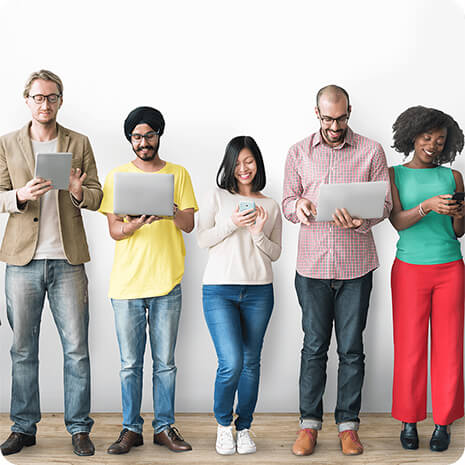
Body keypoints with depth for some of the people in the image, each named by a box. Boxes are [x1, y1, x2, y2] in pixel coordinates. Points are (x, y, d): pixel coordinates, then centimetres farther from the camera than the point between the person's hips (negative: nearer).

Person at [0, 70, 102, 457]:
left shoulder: (79, 144, 9)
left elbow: (96, 196, 7)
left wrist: (78, 192, -15)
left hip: (68, 259, 0)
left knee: (77, 349, 1)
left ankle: (79, 428, 13)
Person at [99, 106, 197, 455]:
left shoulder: (178, 174, 8)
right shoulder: (117, 177, 7)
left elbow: (189, 224, 1)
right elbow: (115, 230, 0)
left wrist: (170, 209, -20)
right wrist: (138, 222, -21)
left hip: (167, 282, 0)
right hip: (127, 282, 0)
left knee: (165, 363, 7)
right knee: (130, 363, 6)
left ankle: (164, 427, 18)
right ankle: (131, 429, 17)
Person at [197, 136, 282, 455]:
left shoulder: (270, 206, 11)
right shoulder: (217, 197, 6)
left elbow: (275, 253, 10)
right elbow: (203, 240, 2)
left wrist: (258, 234, -8)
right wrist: (231, 224, -12)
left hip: (259, 291, 2)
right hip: (220, 290, -2)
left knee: (251, 362, 7)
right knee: (231, 363, -10)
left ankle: (244, 428, 23)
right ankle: (223, 424, 15)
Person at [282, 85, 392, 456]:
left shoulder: (371, 151, 3)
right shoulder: (299, 153, 7)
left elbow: (384, 203, 0)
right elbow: (288, 201, 8)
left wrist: (359, 220, -20)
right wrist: (299, 207, -16)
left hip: (355, 265, -1)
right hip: (312, 264, 1)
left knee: (352, 348, 5)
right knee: (314, 346, 6)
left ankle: (349, 425, 18)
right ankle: (309, 424, 17)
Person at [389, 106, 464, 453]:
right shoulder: (394, 175, 4)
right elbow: (398, 221, -9)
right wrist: (428, 206, -26)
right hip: (410, 270, -1)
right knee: (409, 347, 3)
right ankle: (409, 420, 17)